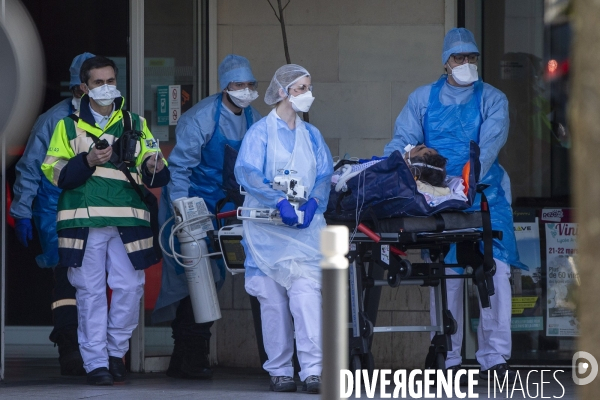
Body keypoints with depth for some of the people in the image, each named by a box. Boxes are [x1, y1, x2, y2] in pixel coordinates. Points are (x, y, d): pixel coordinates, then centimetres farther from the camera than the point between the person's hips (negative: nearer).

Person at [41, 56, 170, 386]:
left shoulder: (135, 125, 18)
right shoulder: (68, 127, 12)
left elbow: (154, 174, 15)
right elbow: (55, 173, 2)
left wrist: (153, 167, -9)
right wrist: (88, 161, -13)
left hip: (127, 221, 2)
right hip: (84, 219, -2)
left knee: (130, 287, -6)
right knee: (91, 291, -3)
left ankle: (116, 351, 13)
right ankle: (95, 362, 2)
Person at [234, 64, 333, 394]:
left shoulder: (312, 135, 15)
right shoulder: (261, 132, 1)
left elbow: (325, 175, 9)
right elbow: (246, 172, -13)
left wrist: (313, 201, -12)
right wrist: (280, 201, -23)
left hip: (306, 227, 2)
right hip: (267, 228, -2)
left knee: (308, 293, -13)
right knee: (273, 301, -1)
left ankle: (313, 371, -19)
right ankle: (279, 372, 8)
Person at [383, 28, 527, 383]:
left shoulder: (492, 100, 6)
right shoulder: (423, 99, 13)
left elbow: (490, 144, -8)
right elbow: (403, 142, 7)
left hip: (485, 196, -1)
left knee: (496, 272, -11)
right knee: (446, 275, -2)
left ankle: (495, 358, -9)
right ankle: (448, 360, 3)